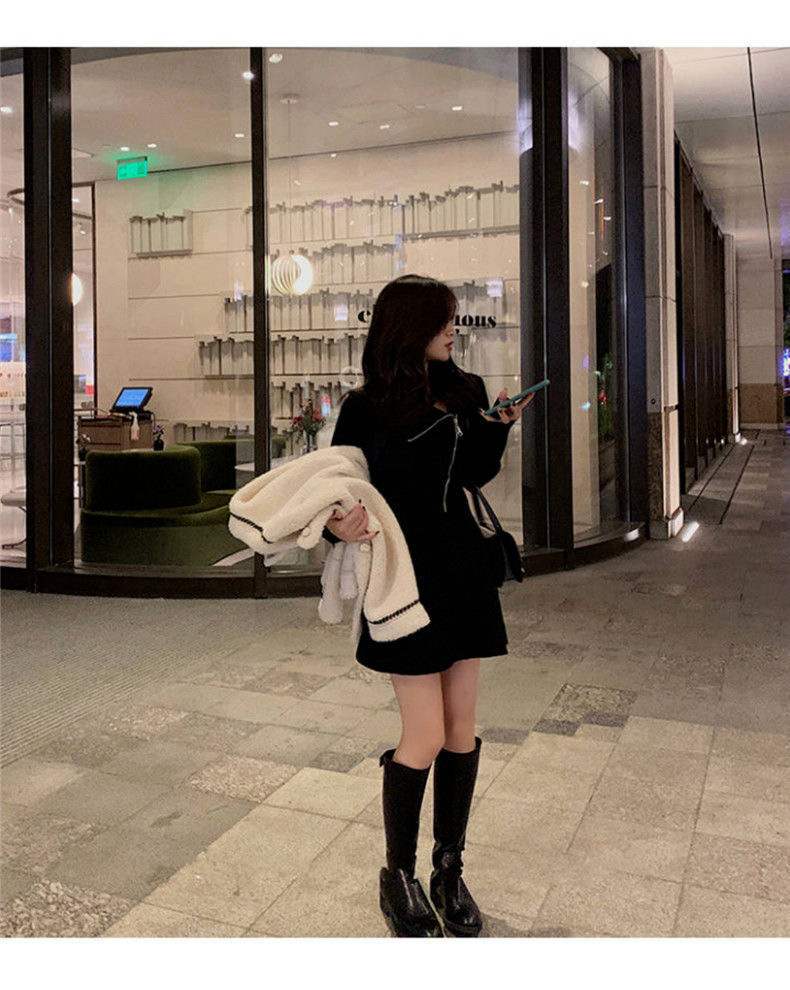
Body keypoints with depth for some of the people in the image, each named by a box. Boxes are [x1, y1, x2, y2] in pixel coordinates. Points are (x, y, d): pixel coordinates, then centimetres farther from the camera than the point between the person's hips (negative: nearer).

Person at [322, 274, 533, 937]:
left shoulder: (462, 392, 9)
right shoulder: (365, 409, -6)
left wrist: (501, 427, 2)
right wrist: (340, 525, -26)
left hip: (462, 570, 6)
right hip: (405, 575, -5)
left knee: (462, 726, 9)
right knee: (425, 737, -3)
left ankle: (449, 871, 26)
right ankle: (399, 877, 19)